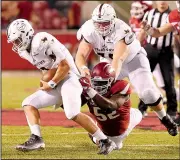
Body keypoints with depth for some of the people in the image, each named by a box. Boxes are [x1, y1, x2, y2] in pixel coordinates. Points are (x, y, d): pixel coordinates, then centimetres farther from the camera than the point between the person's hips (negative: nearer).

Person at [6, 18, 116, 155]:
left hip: (69, 78, -10)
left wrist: (51, 84, -12)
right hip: (56, 84, 10)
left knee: (73, 114, -26)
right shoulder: (25, 51, 10)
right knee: (29, 103, 1)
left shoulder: (42, 41, -19)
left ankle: (105, 141, -18)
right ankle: (36, 139, -12)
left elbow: (65, 66, -18)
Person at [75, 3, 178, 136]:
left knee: (147, 91, -16)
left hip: (133, 59, -4)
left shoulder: (121, 31, -38)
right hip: (108, 61, 4)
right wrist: (83, 68, -51)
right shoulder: (89, 30, -25)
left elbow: (118, 60, -46)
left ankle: (165, 118, 9)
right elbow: (81, 55, -28)